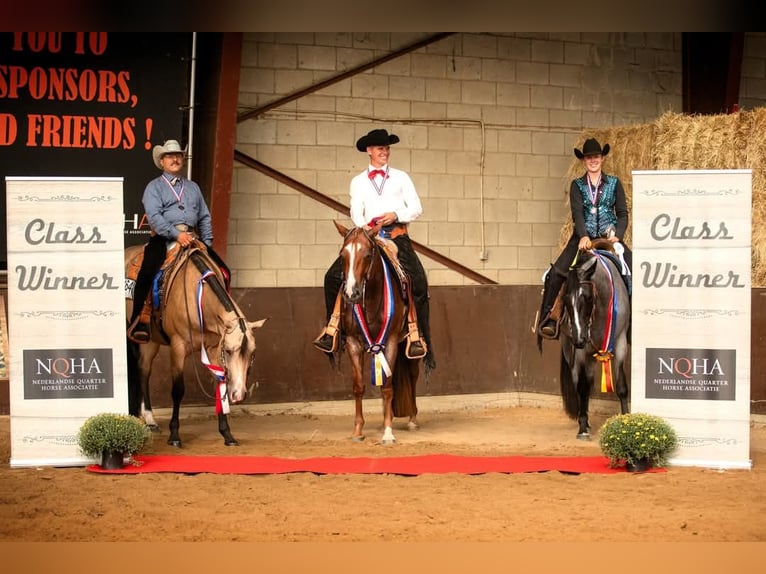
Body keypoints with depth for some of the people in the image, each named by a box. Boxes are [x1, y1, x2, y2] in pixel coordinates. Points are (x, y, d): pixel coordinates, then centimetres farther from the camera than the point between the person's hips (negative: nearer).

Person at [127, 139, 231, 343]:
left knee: (223, 272, -8)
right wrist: (176, 234, -20)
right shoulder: (154, 187, 8)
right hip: (164, 237, -4)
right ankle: (140, 321, -21)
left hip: (192, 238, 4)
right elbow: (154, 216, -8)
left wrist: (207, 243, 10)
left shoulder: (193, 187, 24)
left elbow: (204, 218, 24)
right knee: (147, 272, -29)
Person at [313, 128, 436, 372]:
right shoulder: (358, 182, 15)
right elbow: (356, 213, 5)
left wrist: (396, 215, -12)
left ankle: (416, 337, -17)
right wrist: (364, 228, -16)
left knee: (417, 283, -23)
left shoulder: (401, 177, 13)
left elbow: (416, 208, 6)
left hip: (397, 236, -1)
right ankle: (332, 330, -6)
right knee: (334, 277, -14)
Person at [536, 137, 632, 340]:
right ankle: (547, 317, -9)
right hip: (583, 237, 0)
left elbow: (623, 213, 4)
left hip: (609, 237, 0)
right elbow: (577, 212, -6)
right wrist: (583, 236, -23)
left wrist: (617, 235, -14)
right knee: (556, 273, -17)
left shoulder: (614, 184, 8)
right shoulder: (577, 185, 7)